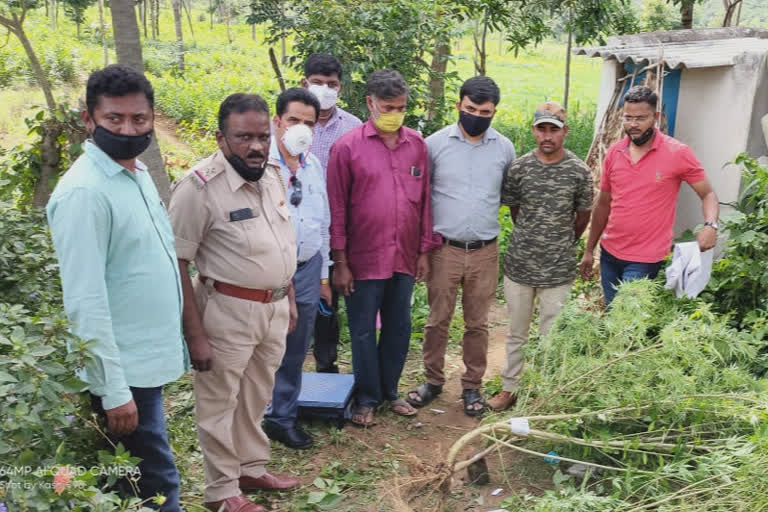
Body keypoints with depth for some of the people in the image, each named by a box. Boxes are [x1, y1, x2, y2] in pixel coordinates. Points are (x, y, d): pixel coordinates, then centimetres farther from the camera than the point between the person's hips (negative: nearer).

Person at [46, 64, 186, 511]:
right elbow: (86, 302, -22)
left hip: (148, 362, 9)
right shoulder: (84, 191, -19)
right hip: (123, 373, -8)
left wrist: (174, 344, 17)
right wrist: (114, 390, -21)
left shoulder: (138, 173, 8)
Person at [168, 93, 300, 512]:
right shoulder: (199, 186, -19)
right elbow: (176, 263, -18)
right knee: (220, 404, 9)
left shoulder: (272, 175, 3)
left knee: (256, 398, 21)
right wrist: (195, 334, -18)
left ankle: (252, 469, 40)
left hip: (273, 308, 7)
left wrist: (289, 299, 16)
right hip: (227, 312, -7)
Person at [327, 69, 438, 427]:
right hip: (364, 259, -4)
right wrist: (340, 262, -7)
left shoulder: (417, 144, 4)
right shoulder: (347, 147, -7)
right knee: (364, 331, 9)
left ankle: (390, 391, 33)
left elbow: (424, 199, 9)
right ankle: (367, 399, 25)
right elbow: (337, 208, -6)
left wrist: (424, 251, 7)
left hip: (404, 258, 4)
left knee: (398, 328, 15)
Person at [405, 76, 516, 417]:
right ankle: (433, 380, 26)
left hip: (485, 251, 1)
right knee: (437, 320, 8)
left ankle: (472, 385, 25)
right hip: (444, 248, -1)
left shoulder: (504, 148, 3)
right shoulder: (435, 143, -3)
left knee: (477, 324, 10)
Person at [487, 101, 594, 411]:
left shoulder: (579, 171, -5)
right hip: (519, 266, 1)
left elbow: (583, 218, 8)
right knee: (517, 333, 14)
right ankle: (509, 388, 28)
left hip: (559, 270, -1)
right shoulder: (518, 168, -3)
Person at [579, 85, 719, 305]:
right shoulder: (614, 153, 4)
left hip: (644, 261, -5)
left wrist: (710, 225, -23)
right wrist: (589, 250, 14)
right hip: (609, 253, 5)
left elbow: (708, 194, -2)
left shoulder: (678, 153, -9)